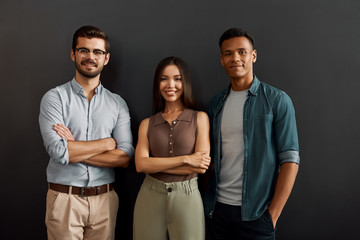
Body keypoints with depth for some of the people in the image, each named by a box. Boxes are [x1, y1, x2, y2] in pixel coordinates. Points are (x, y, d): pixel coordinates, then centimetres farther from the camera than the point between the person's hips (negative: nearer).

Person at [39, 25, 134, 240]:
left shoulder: (118, 103, 4)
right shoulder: (55, 97, -2)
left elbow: (125, 157, -6)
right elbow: (58, 151, -16)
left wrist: (75, 149, -12)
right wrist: (108, 142, -8)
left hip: (105, 199, 2)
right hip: (64, 199, -2)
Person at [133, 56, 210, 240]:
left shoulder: (200, 118, 2)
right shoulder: (147, 124, 7)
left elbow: (202, 166, -8)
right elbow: (140, 164, -6)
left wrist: (156, 164, -7)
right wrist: (185, 159, -13)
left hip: (187, 197, -1)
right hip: (150, 197, 2)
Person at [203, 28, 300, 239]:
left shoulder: (277, 100, -6)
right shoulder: (217, 103, 7)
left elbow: (290, 160, -9)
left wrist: (273, 214, -12)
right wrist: (205, 199, 4)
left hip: (255, 213, -4)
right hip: (218, 207, 4)